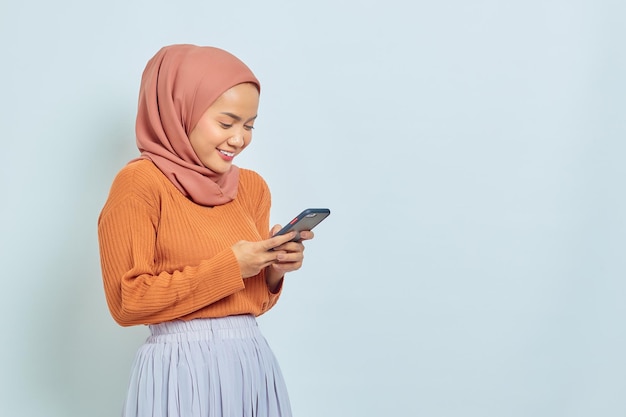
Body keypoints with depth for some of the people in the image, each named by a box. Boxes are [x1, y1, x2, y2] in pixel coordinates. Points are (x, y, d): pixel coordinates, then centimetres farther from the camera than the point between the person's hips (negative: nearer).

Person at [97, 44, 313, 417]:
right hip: (183, 371, -6)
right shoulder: (139, 183, -10)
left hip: (254, 364, 6)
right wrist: (229, 266, -16)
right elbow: (128, 302, -13)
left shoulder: (252, 186, 8)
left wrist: (274, 271, -6)